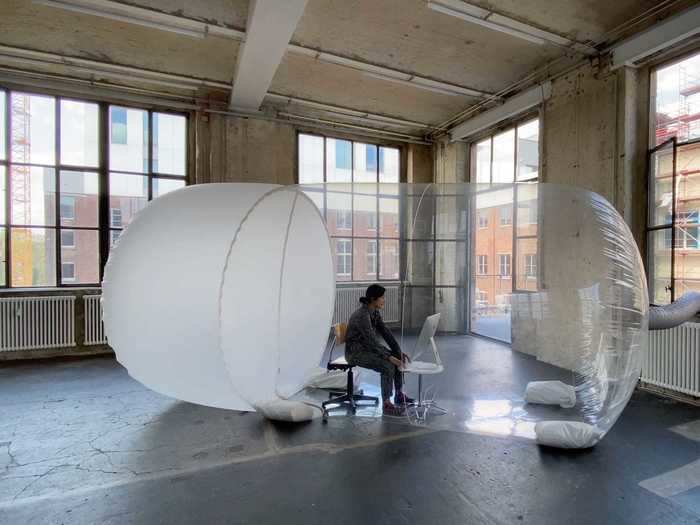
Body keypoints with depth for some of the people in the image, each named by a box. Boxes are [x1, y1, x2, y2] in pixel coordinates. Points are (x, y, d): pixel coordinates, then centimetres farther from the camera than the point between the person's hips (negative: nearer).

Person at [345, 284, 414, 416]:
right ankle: (386, 405, -12)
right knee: (388, 366, -24)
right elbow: (372, 340, -30)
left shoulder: (375, 312, 2)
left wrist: (399, 351, -5)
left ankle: (399, 394, 13)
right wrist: (390, 357, -30)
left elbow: (385, 332, 2)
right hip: (355, 352, -9)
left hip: (367, 347, 9)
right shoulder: (362, 315, -27)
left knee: (399, 358, 0)